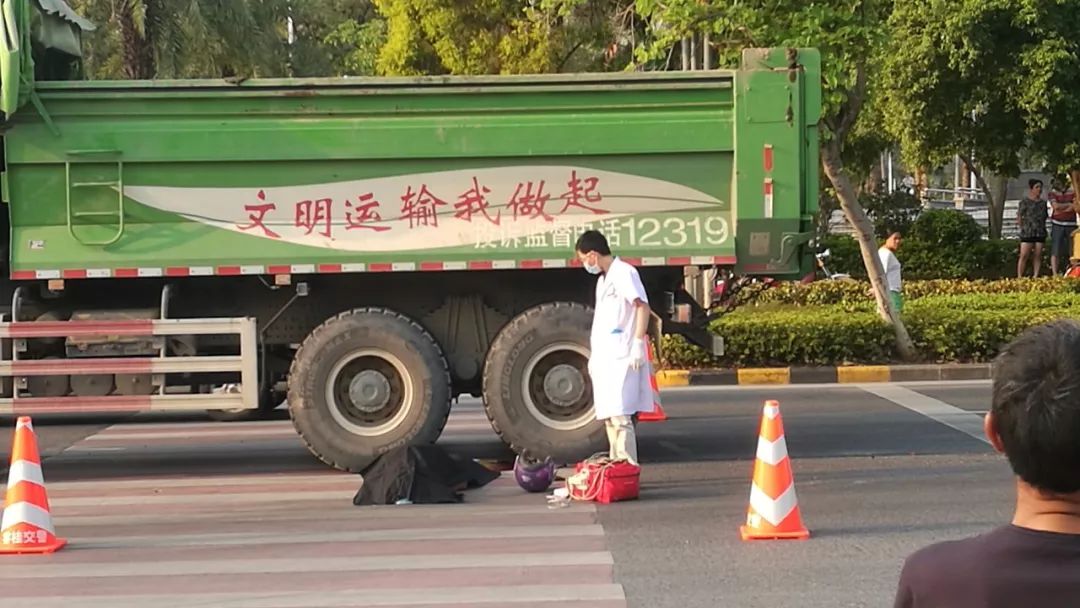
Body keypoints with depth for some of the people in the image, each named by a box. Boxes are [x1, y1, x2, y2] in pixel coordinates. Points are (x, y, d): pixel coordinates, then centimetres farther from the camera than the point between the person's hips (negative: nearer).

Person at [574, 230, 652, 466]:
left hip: (622, 358, -10)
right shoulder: (602, 279, 21)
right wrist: (594, 356, 19)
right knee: (609, 417, 10)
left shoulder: (624, 272, -7)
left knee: (620, 416, -15)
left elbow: (642, 306, -16)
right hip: (604, 359, 10)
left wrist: (638, 344, -20)